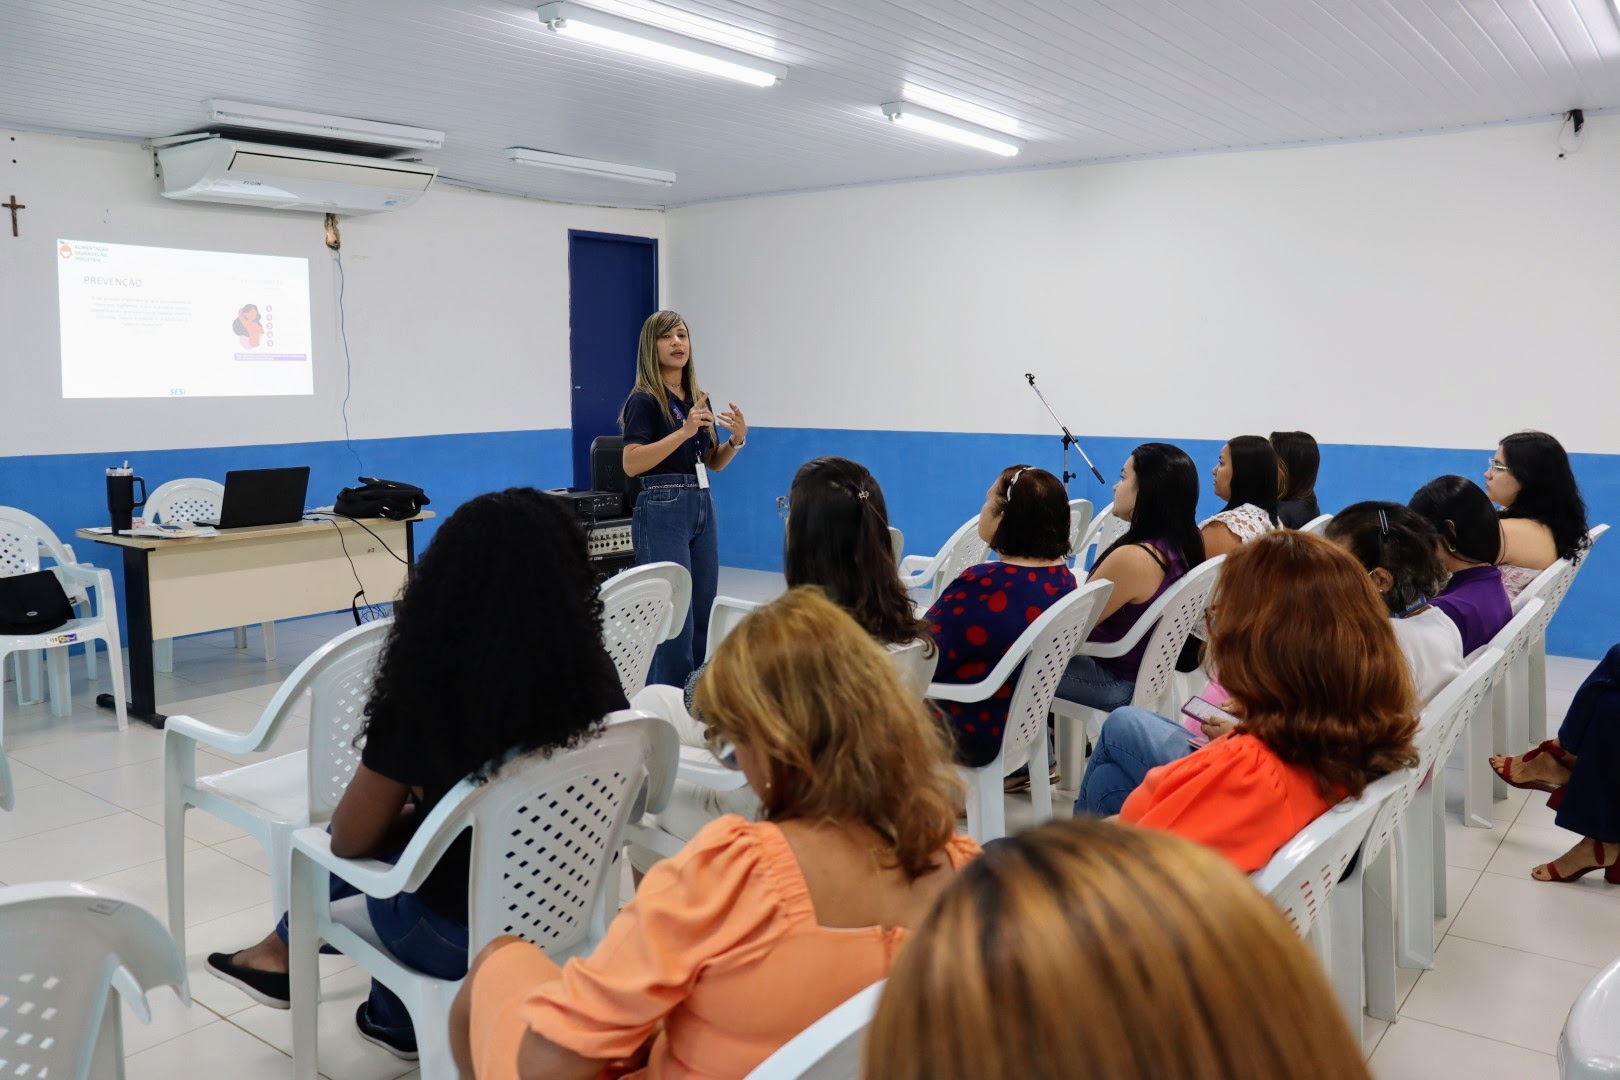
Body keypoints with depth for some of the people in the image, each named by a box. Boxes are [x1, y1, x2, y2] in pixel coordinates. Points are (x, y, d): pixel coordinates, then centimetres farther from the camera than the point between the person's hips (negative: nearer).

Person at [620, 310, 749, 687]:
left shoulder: (697, 399, 13)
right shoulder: (644, 400, -9)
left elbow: (714, 463, 18)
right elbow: (631, 464, -20)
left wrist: (737, 438, -1)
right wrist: (683, 431, -25)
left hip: (702, 509, 8)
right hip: (662, 513, -8)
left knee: (702, 617, 10)